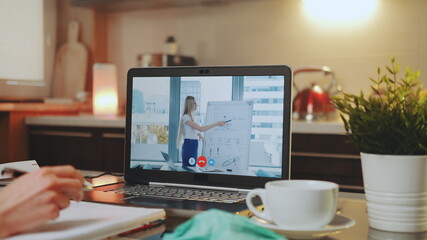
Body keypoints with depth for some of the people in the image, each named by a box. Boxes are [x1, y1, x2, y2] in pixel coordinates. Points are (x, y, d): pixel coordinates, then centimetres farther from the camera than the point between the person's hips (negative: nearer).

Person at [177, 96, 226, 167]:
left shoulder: (190, 117, 14)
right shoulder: (186, 117, -14)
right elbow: (201, 129, -22)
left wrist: (198, 134, 9)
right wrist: (217, 124, -20)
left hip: (193, 147, 9)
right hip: (189, 146, -9)